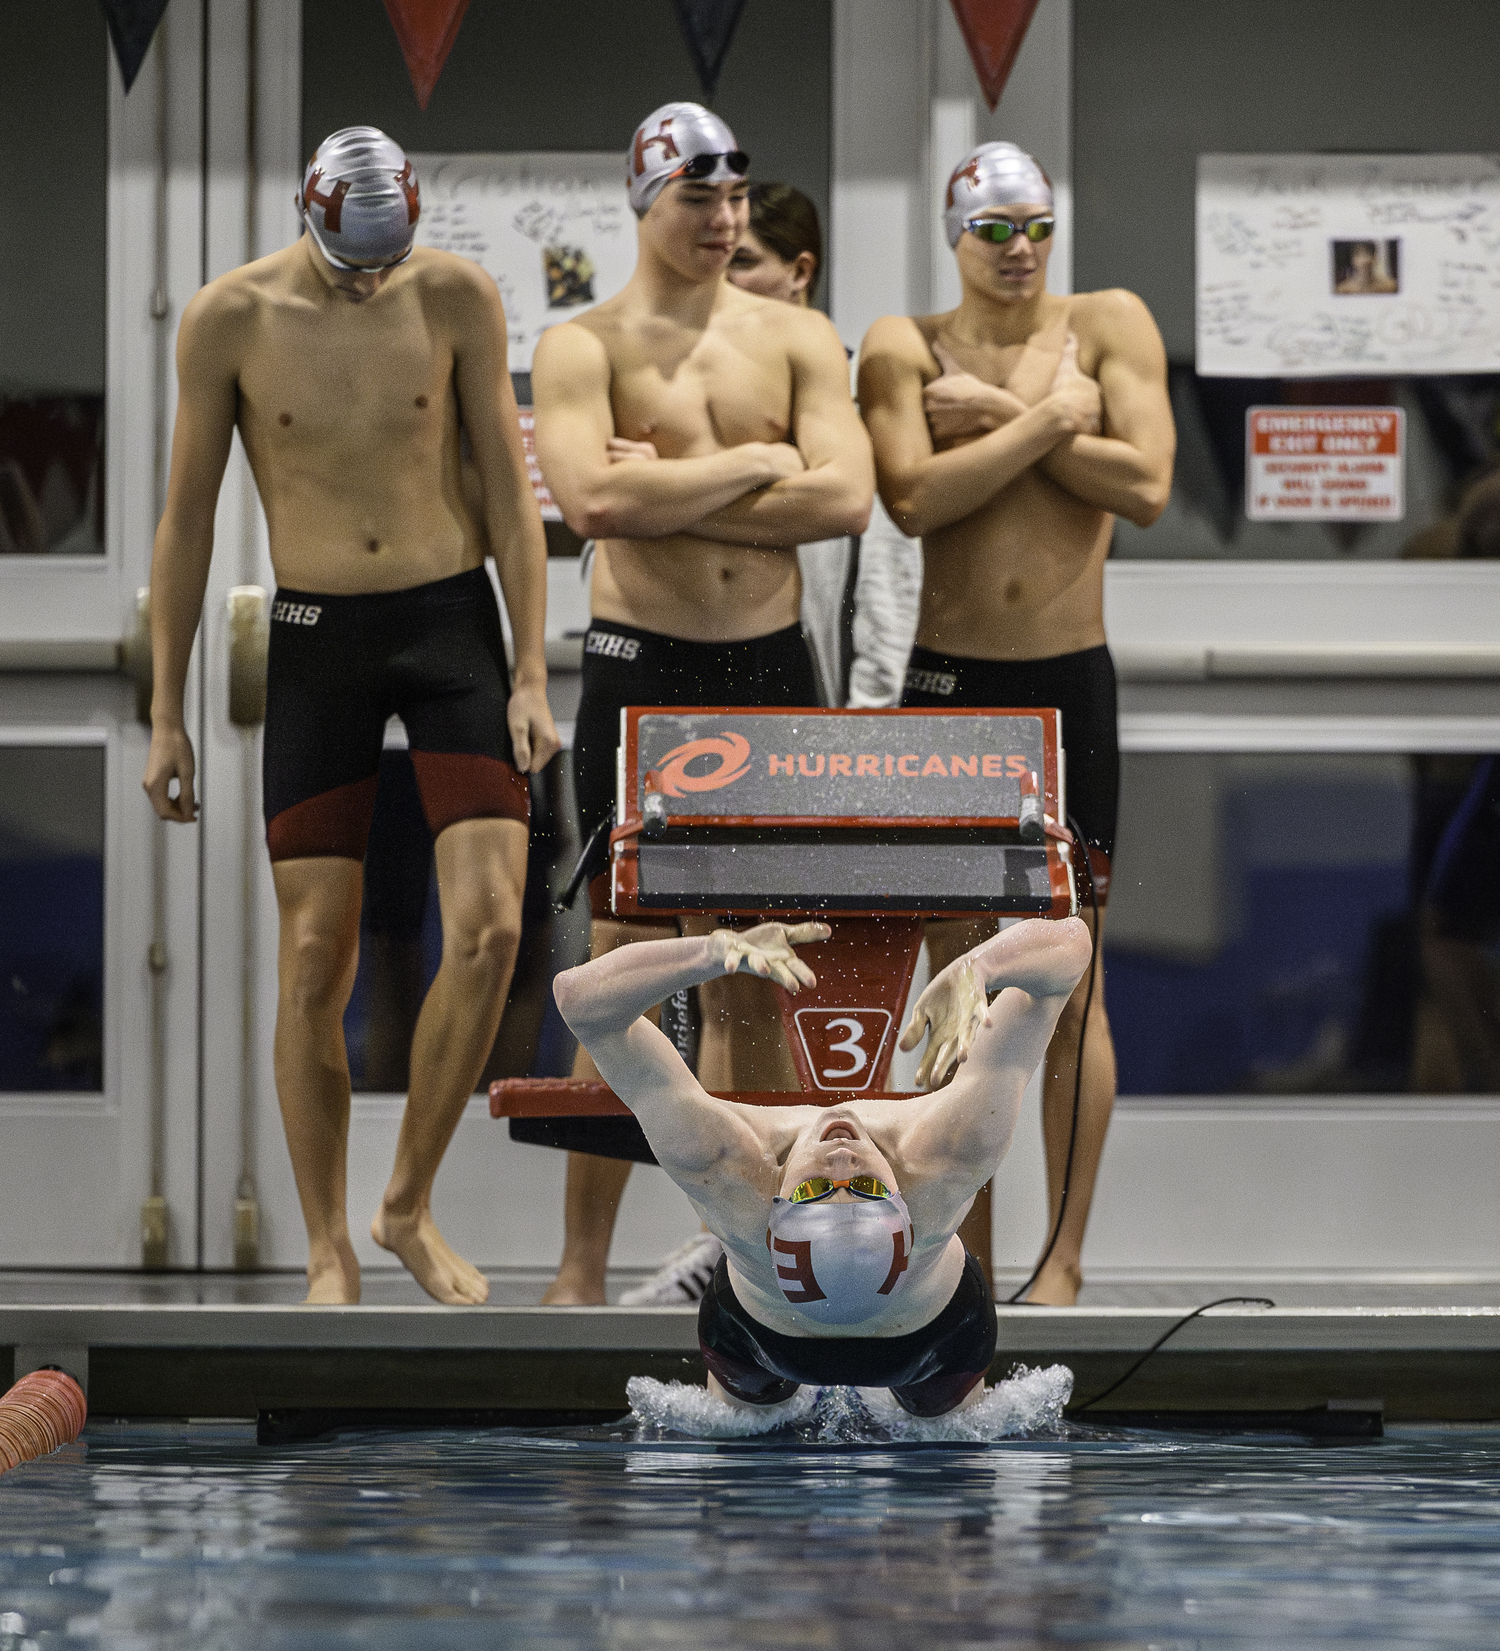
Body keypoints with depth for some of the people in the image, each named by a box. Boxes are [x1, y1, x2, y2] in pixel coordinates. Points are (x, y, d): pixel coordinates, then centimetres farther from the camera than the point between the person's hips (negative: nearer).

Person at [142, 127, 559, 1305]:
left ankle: (410, 1208, 7)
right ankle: (330, 1253, 12)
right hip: (316, 643, 0)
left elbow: (510, 491, -1)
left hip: (453, 628, 0)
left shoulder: (458, 296, -6)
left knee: (489, 930, -13)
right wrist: (166, 717, 0)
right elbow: (187, 520, -1)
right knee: (317, 959, -2)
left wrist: (533, 678, -7)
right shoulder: (229, 320, -8)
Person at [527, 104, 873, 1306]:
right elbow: (594, 500, -20)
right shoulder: (584, 346, -2)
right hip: (642, 674, -3)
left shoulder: (798, 337, 7)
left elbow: (847, 496, -8)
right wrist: (757, 466, -12)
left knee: (755, 982, 6)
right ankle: (582, 1264, 2)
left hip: (774, 673, 3)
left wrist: (673, 498, -12)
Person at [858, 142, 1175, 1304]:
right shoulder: (905, 346, 0)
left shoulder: (1109, 326, 2)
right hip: (949, 684, 0)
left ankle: (1064, 1262, 9)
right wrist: (1048, 419, -15)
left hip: (1072, 684, 0)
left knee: (1070, 987, 2)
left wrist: (1000, 416, -12)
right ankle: (967, 1261, 13)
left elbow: (1145, 488, -12)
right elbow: (913, 497, -16)